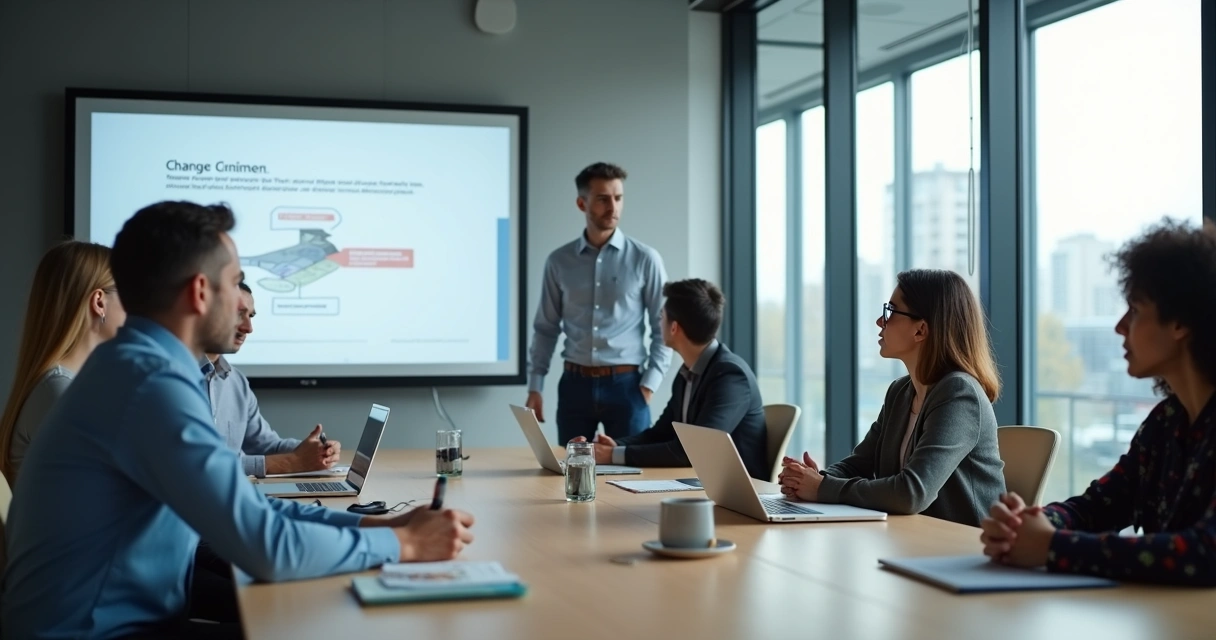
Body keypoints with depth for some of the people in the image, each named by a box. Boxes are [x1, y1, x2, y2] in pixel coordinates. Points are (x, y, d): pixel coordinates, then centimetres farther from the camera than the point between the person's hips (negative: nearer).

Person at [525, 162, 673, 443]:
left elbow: (665, 329, 1)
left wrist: (649, 385, -7)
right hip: (575, 384, 2)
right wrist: (535, 387, 3)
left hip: (626, 384, -2)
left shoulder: (645, 259, -1)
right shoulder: (559, 261, 5)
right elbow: (546, 329, 9)